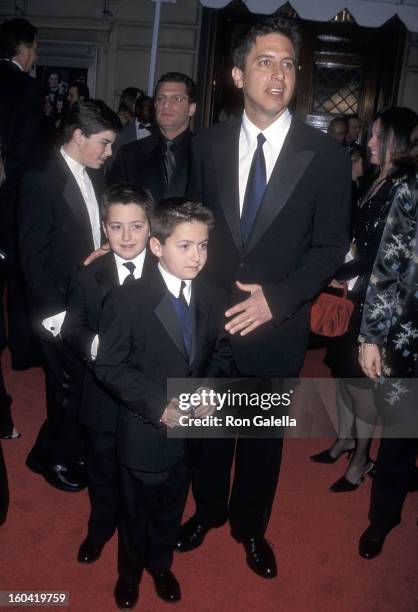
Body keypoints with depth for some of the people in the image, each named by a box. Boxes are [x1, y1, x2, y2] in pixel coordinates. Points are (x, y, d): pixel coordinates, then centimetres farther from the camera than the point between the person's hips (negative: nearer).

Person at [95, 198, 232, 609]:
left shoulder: (213, 298, -5)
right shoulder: (127, 300, -19)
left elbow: (221, 354, 5)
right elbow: (109, 366, -17)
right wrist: (158, 407, -23)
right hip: (145, 433, -3)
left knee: (170, 511, 25)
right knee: (135, 512, 20)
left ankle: (160, 565, 54)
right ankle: (129, 573, 50)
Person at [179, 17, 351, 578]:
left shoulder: (326, 155, -9)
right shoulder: (208, 144, -2)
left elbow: (331, 245, -7)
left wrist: (278, 298, -17)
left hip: (278, 326, -1)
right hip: (210, 320, 2)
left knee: (265, 434, 17)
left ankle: (251, 526, 43)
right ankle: (208, 510, 46)